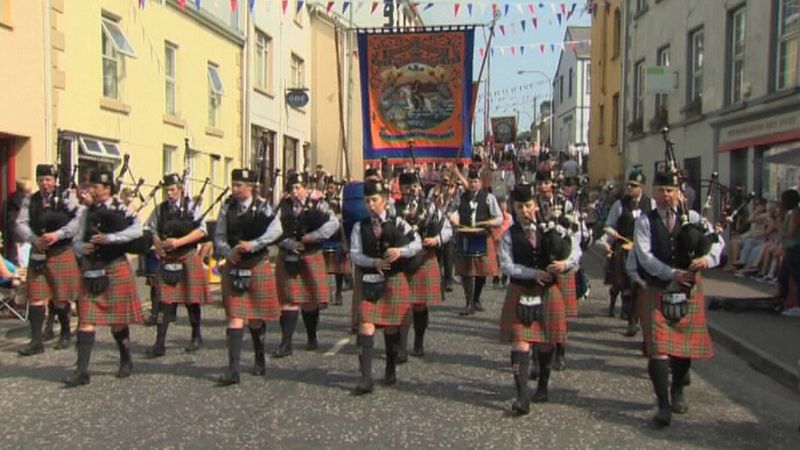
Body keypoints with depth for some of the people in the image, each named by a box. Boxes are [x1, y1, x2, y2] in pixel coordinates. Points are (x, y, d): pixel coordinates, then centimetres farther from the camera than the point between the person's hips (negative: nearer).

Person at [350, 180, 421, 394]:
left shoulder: (397, 223, 2)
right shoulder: (360, 227, 4)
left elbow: (417, 244, -1)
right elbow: (355, 254, -2)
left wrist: (400, 251, -20)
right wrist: (374, 262, -19)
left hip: (394, 280, 0)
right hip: (369, 281, 0)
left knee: (391, 326, 9)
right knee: (366, 325, -9)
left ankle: (391, 370, 28)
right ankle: (366, 378, -8)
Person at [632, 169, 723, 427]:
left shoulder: (692, 217, 5)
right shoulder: (645, 221, -1)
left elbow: (718, 240, 1)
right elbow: (644, 255, -12)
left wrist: (708, 258, -21)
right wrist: (673, 273, -22)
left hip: (689, 290, 3)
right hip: (657, 292, -2)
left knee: (685, 343, 12)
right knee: (658, 347, -8)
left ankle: (677, 393, 35)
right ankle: (663, 405, -3)